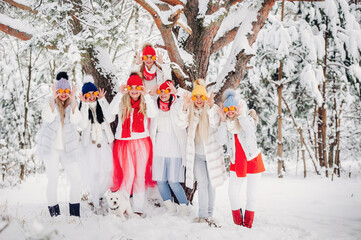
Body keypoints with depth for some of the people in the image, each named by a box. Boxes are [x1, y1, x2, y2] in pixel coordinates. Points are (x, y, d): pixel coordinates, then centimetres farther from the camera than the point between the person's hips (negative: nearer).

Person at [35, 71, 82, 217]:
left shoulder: (72, 105, 11)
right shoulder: (49, 102, 7)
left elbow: (76, 120, -9)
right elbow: (48, 118, -13)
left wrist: (73, 101, -17)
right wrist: (53, 98, -21)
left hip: (68, 149, 2)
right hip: (51, 147, -2)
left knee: (76, 180, -3)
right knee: (53, 180, -7)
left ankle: (75, 214, 10)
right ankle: (54, 214, 5)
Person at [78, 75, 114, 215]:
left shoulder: (102, 104, 8)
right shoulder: (82, 108, 3)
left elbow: (110, 119, -11)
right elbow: (83, 125, -14)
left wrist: (102, 100, -12)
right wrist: (85, 104, -15)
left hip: (105, 142, 2)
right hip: (90, 143, -2)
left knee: (106, 172, 2)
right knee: (93, 173, -7)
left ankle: (99, 197, 23)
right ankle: (96, 205, 1)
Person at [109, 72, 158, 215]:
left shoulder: (145, 102, 7)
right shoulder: (122, 101, 7)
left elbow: (153, 114, -12)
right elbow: (112, 111, -11)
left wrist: (146, 96, -13)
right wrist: (120, 93, -13)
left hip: (142, 142, 1)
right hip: (124, 142, -1)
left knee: (140, 175, 2)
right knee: (128, 174, -5)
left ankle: (138, 208, 10)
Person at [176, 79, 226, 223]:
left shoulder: (213, 109, -5)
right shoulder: (190, 111, 0)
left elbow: (215, 124, -23)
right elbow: (181, 124, -16)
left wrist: (211, 107, -37)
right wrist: (185, 108, -30)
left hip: (211, 153, 0)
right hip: (196, 154, 0)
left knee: (211, 183, 9)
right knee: (202, 182, -7)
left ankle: (209, 214, 22)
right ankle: (202, 215, -3)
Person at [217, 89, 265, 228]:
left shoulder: (248, 118, -8)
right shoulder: (228, 123, 1)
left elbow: (250, 131, -29)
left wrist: (240, 115, -29)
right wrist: (222, 120, -17)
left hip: (253, 161, -3)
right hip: (236, 162, 3)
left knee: (252, 195, 4)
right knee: (233, 193, -4)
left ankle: (248, 225, 19)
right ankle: (238, 223, 15)